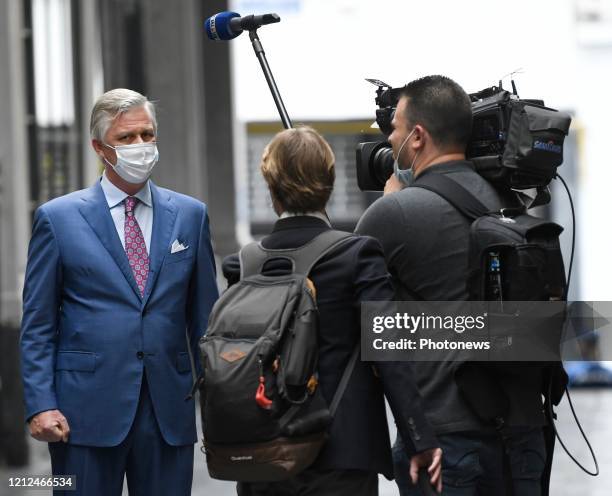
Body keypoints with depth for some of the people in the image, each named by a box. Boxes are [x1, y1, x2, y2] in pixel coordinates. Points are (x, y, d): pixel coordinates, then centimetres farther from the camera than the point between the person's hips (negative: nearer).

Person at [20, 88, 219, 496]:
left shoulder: (190, 215, 10)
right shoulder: (58, 218, 2)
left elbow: (204, 318, 12)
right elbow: (38, 326, 2)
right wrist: (41, 405, -8)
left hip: (169, 412, 2)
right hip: (88, 413, -2)